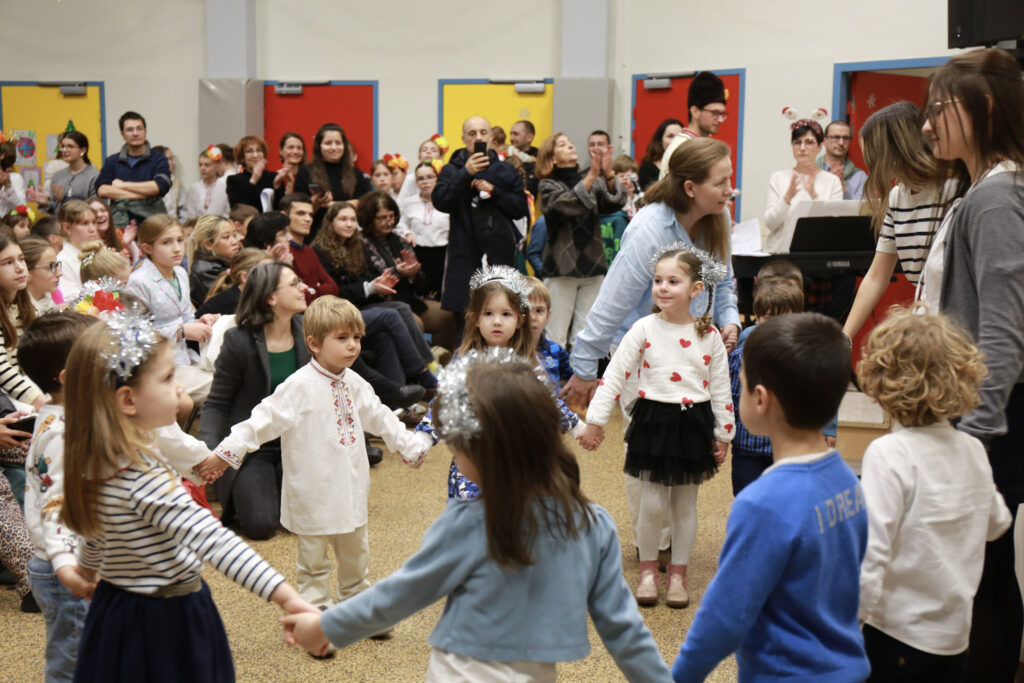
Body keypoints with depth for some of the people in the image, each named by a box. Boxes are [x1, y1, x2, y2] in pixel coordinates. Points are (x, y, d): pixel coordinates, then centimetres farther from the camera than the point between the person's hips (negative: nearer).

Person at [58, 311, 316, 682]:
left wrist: (88, 567, 38)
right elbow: (212, 539, -40)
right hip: (163, 623, -9)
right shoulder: (141, 474, -31)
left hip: (117, 606, 9)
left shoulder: (98, 458, -1)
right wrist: (285, 595, -46)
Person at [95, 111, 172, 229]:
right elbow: (102, 190, -2)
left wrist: (123, 185, -2)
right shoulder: (112, 161, 13)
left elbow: (160, 187, -12)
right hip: (120, 225, 2)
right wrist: (144, 194, -9)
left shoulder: (158, 159, 5)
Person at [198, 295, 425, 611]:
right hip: (313, 493, -6)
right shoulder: (299, 387, -17)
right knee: (314, 558, 7)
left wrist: (410, 446, 28)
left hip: (351, 488, 7)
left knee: (356, 554, 21)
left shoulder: (354, 383, 5)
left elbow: (378, 417, 20)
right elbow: (264, 419, -19)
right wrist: (224, 453, -23)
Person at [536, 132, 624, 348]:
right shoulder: (549, 186, 2)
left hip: (593, 266, 3)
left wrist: (608, 174, -23)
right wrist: (593, 175, -27)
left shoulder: (594, 182, 11)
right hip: (562, 268, -3)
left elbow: (616, 201, -6)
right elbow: (568, 205, -18)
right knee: (556, 335, -6)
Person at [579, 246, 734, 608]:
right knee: (653, 503, 0)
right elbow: (614, 375, -5)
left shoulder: (709, 336, -2)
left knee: (685, 503, 10)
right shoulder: (644, 330, -5)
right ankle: (648, 569, 21)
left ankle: (678, 573, 25)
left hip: (694, 423, 1)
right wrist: (594, 421, -8)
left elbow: (720, 388, 6)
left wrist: (723, 435, 7)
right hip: (653, 421, -1)